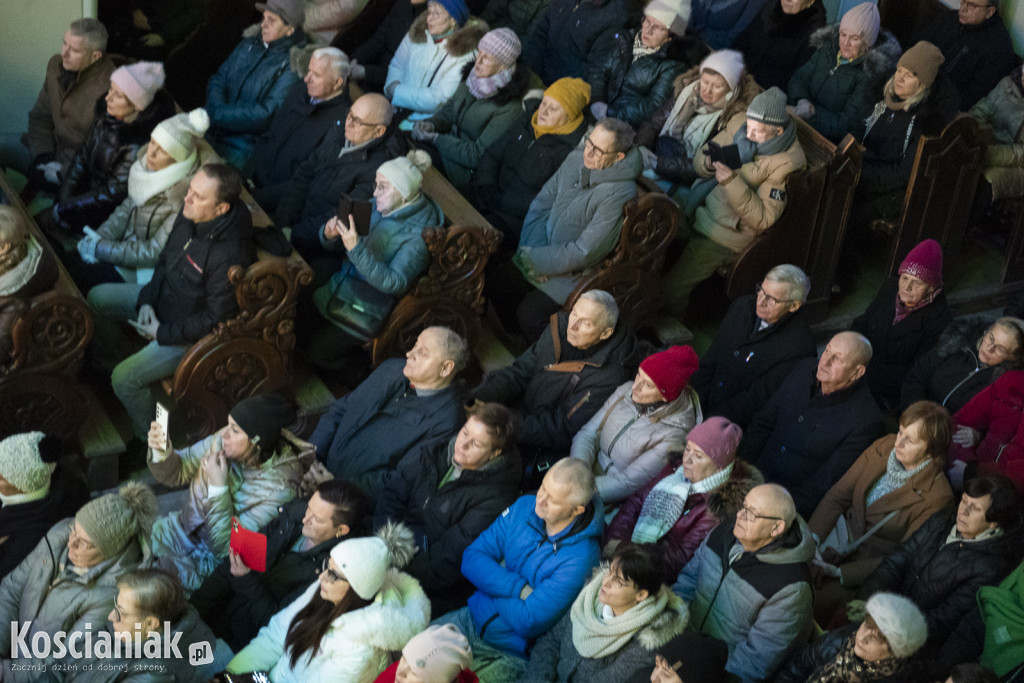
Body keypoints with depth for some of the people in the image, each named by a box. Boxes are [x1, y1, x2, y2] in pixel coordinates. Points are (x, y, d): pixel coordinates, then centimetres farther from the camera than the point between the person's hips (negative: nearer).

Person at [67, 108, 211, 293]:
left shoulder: (185, 193, -28)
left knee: (78, 276, -15)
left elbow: (156, 252, -23)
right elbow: (128, 207, 9)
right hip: (128, 242, 7)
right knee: (64, 261, -2)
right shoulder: (147, 164, -6)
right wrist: (99, 237, -7)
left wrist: (100, 248, -17)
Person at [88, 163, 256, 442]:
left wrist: (163, 333, -19)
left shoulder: (230, 255, -37)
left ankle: (150, 437, 10)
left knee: (125, 379, -16)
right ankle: (110, 362, 36)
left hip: (193, 335, -9)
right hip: (163, 297, 9)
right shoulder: (189, 215, -13)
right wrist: (147, 300, -4)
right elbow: (166, 259, 7)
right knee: (96, 297, 15)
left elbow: (217, 318, -27)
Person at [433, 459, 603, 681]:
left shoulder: (579, 558, -24)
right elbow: (471, 559, -5)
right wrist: (520, 590, -18)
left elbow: (529, 623, -24)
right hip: (470, 618, 6)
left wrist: (492, 581, -10)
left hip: (510, 655, -6)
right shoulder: (524, 507, -3)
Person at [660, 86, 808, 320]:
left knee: (669, 290, -11)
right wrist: (710, 162, -18)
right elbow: (699, 162, 7)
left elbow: (763, 220, -22)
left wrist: (733, 183, -31)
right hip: (698, 205, 7)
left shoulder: (787, 163, -21)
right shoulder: (739, 125, -3)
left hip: (723, 236, -7)